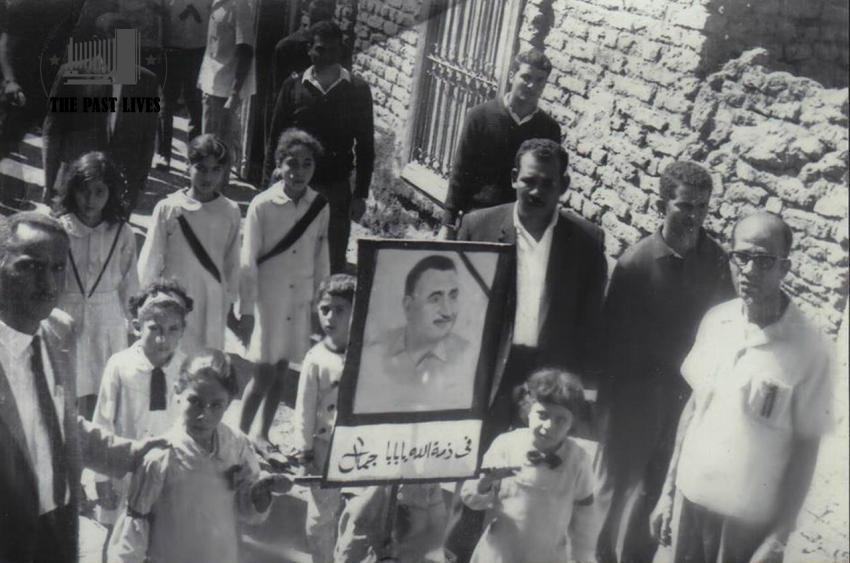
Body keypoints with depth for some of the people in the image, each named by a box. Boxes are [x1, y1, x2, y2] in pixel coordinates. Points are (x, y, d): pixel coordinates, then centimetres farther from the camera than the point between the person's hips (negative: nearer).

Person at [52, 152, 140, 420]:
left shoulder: (121, 233, -4)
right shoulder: (58, 228, -9)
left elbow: (129, 285, 4)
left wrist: (132, 325, 8)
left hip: (108, 320, 1)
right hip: (66, 319, -1)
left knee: (100, 395, 6)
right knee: (74, 400, 0)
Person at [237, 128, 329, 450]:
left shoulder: (320, 207, -2)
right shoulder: (262, 205, -13)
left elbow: (321, 260, 6)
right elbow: (248, 262, -10)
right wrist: (246, 310, -10)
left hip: (301, 302, 4)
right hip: (267, 300, -4)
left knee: (281, 370, 12)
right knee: (264, 373, -1)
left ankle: (263, 436, 28)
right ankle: (240, 436, 17)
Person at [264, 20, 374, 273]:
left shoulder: (357, 89, -2)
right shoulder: (294, 86, -1)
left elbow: (365, 145, 2)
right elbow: (275, 138, 4)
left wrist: (361, 194, -1)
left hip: (337, 188, -1)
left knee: (334, 262, 6)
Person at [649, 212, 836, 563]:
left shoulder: (809, 350, -16)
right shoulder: (715, 321, -4)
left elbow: (805, 448, -10)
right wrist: (668, 489, 8)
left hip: (750, 519, -4)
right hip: (691, 499, 4)